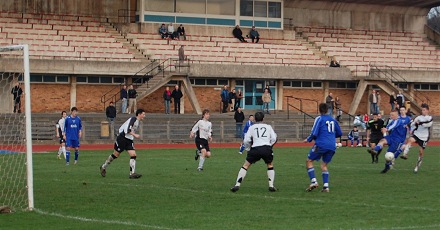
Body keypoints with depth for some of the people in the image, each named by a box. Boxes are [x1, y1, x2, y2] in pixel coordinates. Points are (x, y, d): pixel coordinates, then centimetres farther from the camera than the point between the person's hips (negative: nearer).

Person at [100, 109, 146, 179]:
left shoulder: (137, 122, 14)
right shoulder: (133, 119, -14)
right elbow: (127, 129, -23)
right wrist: (135, 135, -24)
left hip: (129, 140, 8)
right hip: (122, 138, -8)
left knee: (133, 155, -9)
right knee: (116, 154, 4)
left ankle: (132, 173, -12)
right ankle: (103, 167, 24)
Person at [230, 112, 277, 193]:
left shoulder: (252, 127, 16)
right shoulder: (268, 127, 18)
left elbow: (246, 141, 8)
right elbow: (273, 139, 7)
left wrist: (250, 146, 27)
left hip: (255, 148, -1)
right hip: (267, 148, 1)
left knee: (245, 166, 12)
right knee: (270, 166, 25)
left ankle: (237, 185, 5)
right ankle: (271, 186, 14)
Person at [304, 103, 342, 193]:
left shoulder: (319, 119, -3)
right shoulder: (333, 120, 13)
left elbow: (314, 133, -10)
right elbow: (339, 133, 21)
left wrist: (308, 139, 7)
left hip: (321, 144, -5)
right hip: (332, 146, 5)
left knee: (309, 161, 8)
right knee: (324, 165, 16)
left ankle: (313, 181, -7)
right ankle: (326, 186, 4)